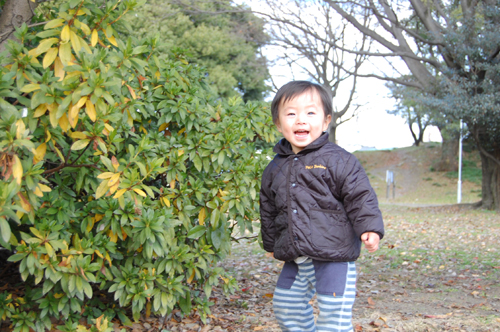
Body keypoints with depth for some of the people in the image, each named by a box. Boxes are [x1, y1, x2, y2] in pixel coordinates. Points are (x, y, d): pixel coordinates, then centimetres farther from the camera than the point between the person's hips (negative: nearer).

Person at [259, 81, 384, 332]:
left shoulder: (338, 160, -7)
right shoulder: (274, 169, 9)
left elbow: (360, 197, -8)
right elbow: (268, 210, 21)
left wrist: (370, 229, -21)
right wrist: (270, 243, 28)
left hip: (334, 258, -6)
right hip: (295, 261, 6)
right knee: (286, 308, 16)